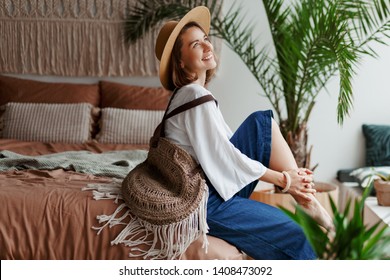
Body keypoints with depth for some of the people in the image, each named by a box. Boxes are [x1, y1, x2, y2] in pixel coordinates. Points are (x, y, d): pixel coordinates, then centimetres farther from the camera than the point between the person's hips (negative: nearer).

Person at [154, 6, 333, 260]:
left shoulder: (191, 93, 9)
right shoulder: (196, 97, -20)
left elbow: (225, 149, 9)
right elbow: (227, 158, -19)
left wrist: (288, 174, 4)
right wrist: (283, 179, -7)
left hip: (218, 183, 9)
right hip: (205, 202, -9)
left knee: (262, 122, 3)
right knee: (291, 235, -8)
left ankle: (307, 199, -2)